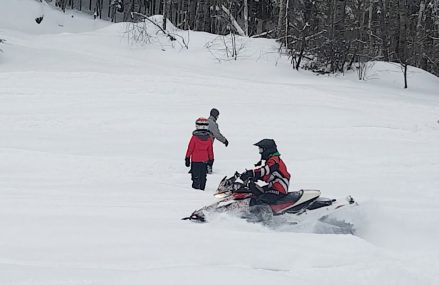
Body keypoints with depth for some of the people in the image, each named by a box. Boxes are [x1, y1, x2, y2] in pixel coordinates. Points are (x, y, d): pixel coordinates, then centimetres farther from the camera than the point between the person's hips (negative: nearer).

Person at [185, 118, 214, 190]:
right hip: (205, 160, 3)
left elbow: (190, 148, -6)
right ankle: (202, 187, 15)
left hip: (195, 160, -3)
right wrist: (211, 159, 18)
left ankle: (196, 187, -5)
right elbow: (210, 150, 7)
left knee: (195, 176, 0)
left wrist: (187, 158, 2)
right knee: (203, 176, 12)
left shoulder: (194, 137, -11)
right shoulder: (209, 138, -1)